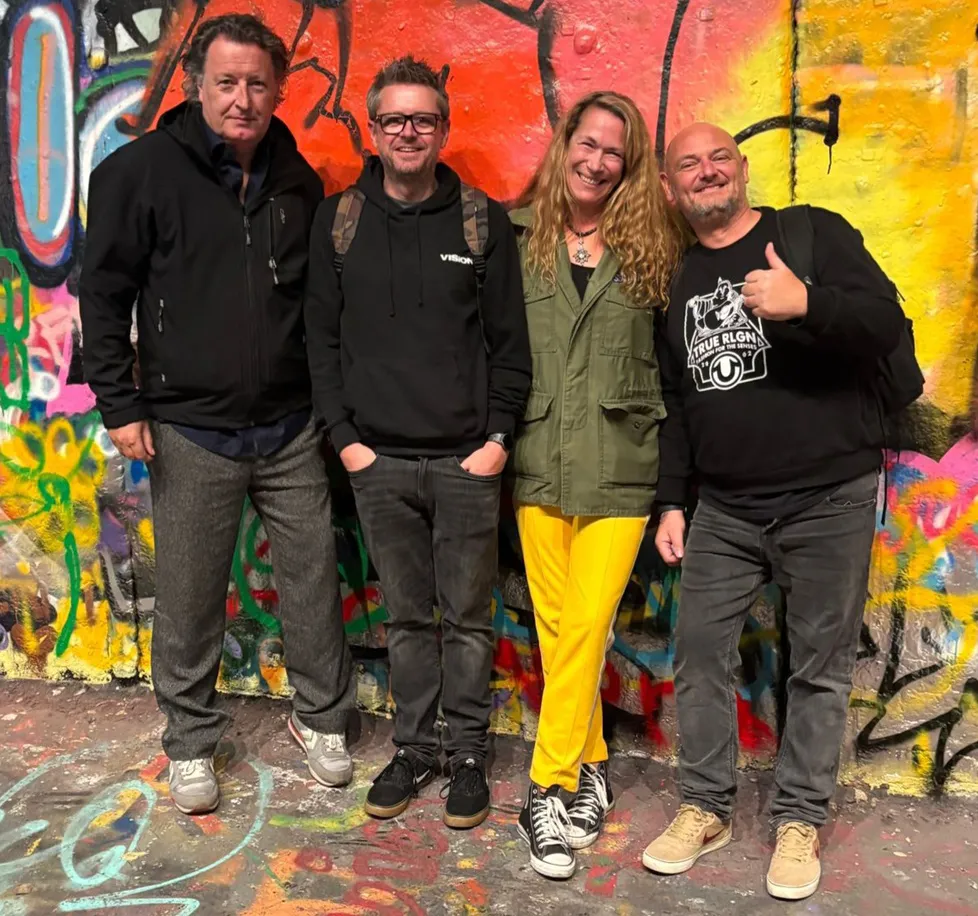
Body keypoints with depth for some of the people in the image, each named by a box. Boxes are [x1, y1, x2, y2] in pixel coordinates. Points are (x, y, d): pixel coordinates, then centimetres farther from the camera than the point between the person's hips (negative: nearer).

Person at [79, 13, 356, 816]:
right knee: (190, 600, 7)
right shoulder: (142, 170, -4)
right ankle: (191, 743, 27)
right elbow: (105, 294, -3)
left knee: (314, 580, 10)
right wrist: (122, 404, -7)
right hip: (191, 432, -3)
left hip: (290, 427, 3)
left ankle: (321, 718, 31)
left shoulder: (298, 180, 8)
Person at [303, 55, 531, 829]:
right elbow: (322, 337, 7)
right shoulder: (340, 220, 6)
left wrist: (499, 436, -6)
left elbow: (510, 341, 2)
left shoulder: (483, 220, 2)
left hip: (466, 459, -1)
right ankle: (414, 749, 28)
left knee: (468, 616, 7)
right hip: (379, 460, 2)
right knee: (406, 615, 12)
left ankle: (468, 755, 24)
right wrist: (344, 436, -1)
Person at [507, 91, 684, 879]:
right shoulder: (519, 237, 4)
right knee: (555, 625, 8)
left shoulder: (652, 248, 4)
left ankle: (549, 788, 11)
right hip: (538, 461, 1)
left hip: (620, 466, -1)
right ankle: (591, 765, 27)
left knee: (586, 625, -3)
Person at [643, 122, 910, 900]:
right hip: (725, 509, 4)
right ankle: (707, 807, 23)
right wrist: (672, 500, 11)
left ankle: (801, 819, 24)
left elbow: (889, 326, -12)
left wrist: (806, 303, -30)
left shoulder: (815, 234, -2)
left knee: (821, 665, 6)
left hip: (830, 498, -4)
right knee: (699, 652, 5)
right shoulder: (675, 280, 11)